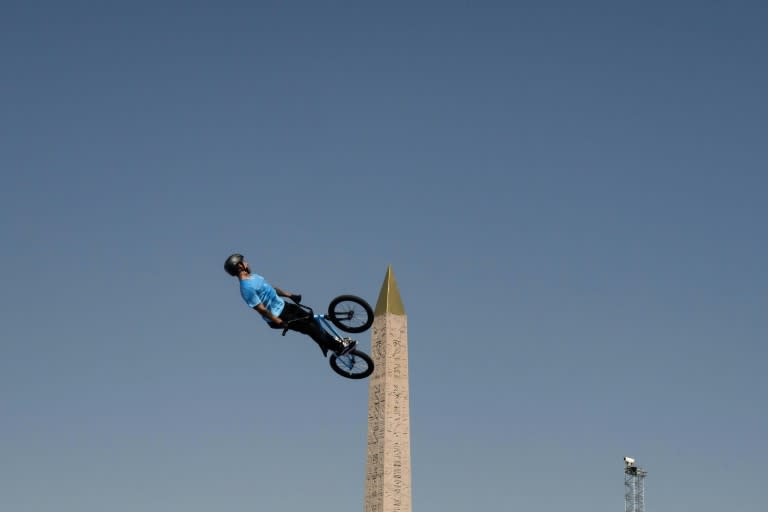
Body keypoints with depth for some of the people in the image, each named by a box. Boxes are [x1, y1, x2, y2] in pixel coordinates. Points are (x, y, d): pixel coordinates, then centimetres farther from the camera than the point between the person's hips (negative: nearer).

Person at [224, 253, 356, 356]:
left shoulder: (252, 276, 4)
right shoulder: (247, 288, -28)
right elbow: (260, 309, -27)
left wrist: (290, 295, 20)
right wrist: (278, 322, -23)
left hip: (283, 305, 9)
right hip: (278, 316, -9)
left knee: (310, 319, 13)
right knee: (310, 328, -4)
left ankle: (332, 341, 28)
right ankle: (339, 347, 8)